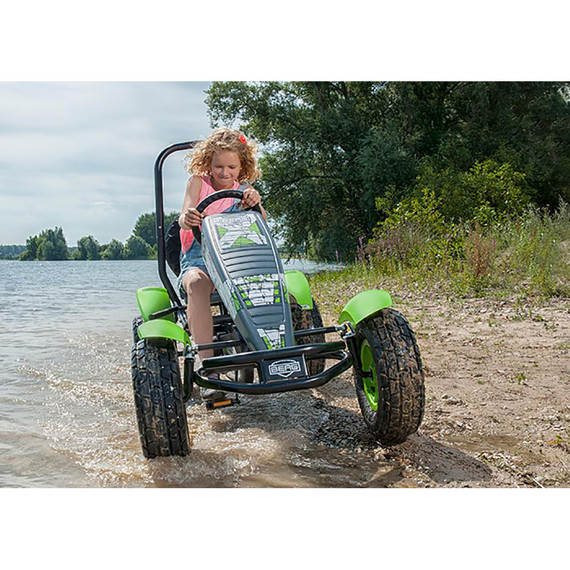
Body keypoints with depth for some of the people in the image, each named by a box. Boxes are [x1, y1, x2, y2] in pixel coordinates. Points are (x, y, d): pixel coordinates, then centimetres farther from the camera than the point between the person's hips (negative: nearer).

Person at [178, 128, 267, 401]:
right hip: (197, 260, -3)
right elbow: (185, 219, -10)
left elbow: (261, 221, -4)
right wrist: (187, 218, -37)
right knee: (197, 284, -38)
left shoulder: (241, 191, 14)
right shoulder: (198, 182, 6)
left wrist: (255, 204, -28)